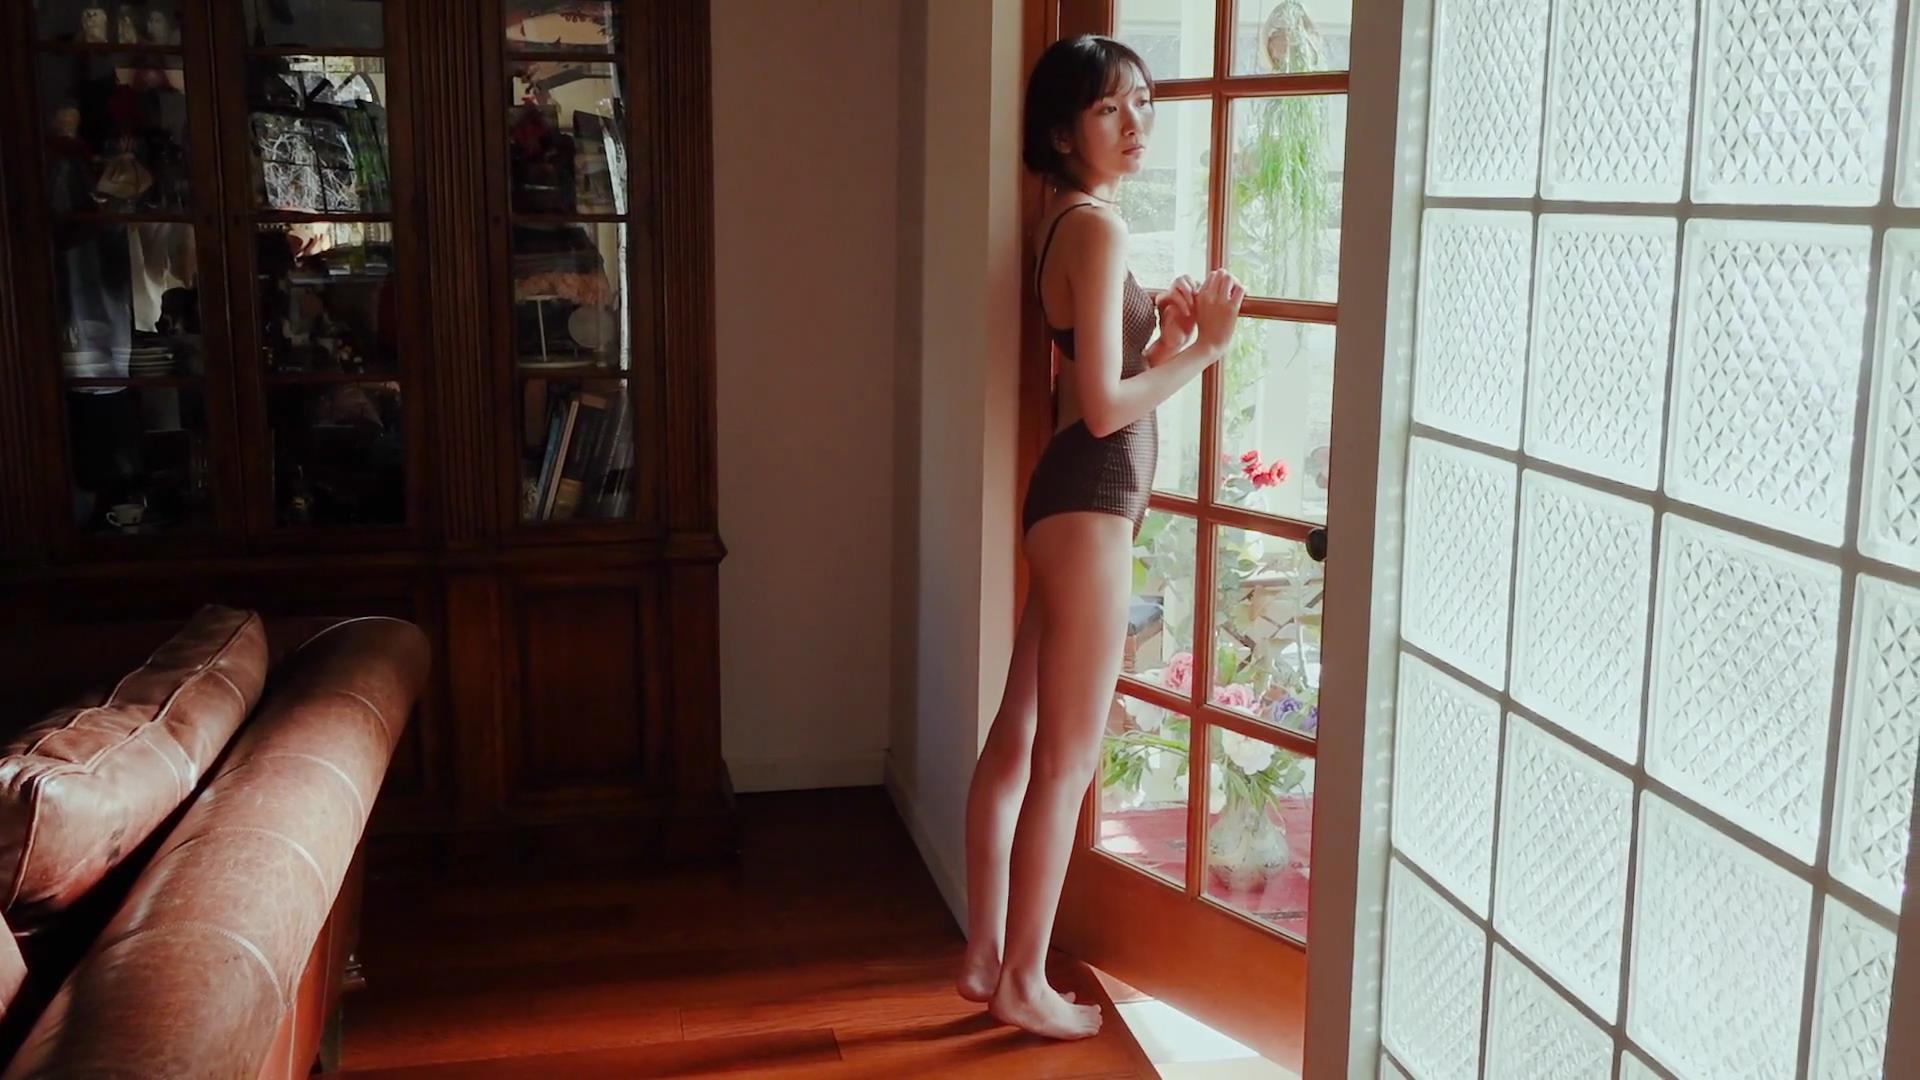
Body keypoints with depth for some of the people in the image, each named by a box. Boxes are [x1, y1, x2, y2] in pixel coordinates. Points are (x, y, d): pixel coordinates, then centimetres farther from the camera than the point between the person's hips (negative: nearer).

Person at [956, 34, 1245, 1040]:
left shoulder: (1071, 222, 16)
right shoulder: (1097, 227, -14)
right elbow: (1106, 408, -18)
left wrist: (1165, 335, 4)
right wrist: (1204, 348, -8)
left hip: (1072, 496, 10)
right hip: (1090, 501, -10)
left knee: (1017, 738, 13)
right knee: (1066, 758, -1)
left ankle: (986, 956, 24)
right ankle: (1024, 982, 10)